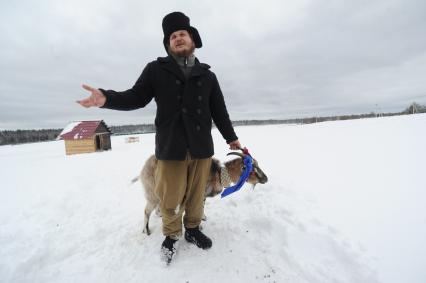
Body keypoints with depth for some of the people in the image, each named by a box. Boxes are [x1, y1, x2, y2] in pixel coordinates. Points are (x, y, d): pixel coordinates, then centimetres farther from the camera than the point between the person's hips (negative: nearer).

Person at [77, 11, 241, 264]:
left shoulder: (207, 75, 13)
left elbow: (219, 110, 15)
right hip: (171, 147, -2)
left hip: (202, 147, 3)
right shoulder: (156, 69, 7)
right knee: (171, 198, 7)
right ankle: (172, 235, 32)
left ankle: (193, 229, 37)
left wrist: (231, 137, 16)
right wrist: (106, 98, -14)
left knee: (197, 194, 13)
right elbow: (137, 97, 4)